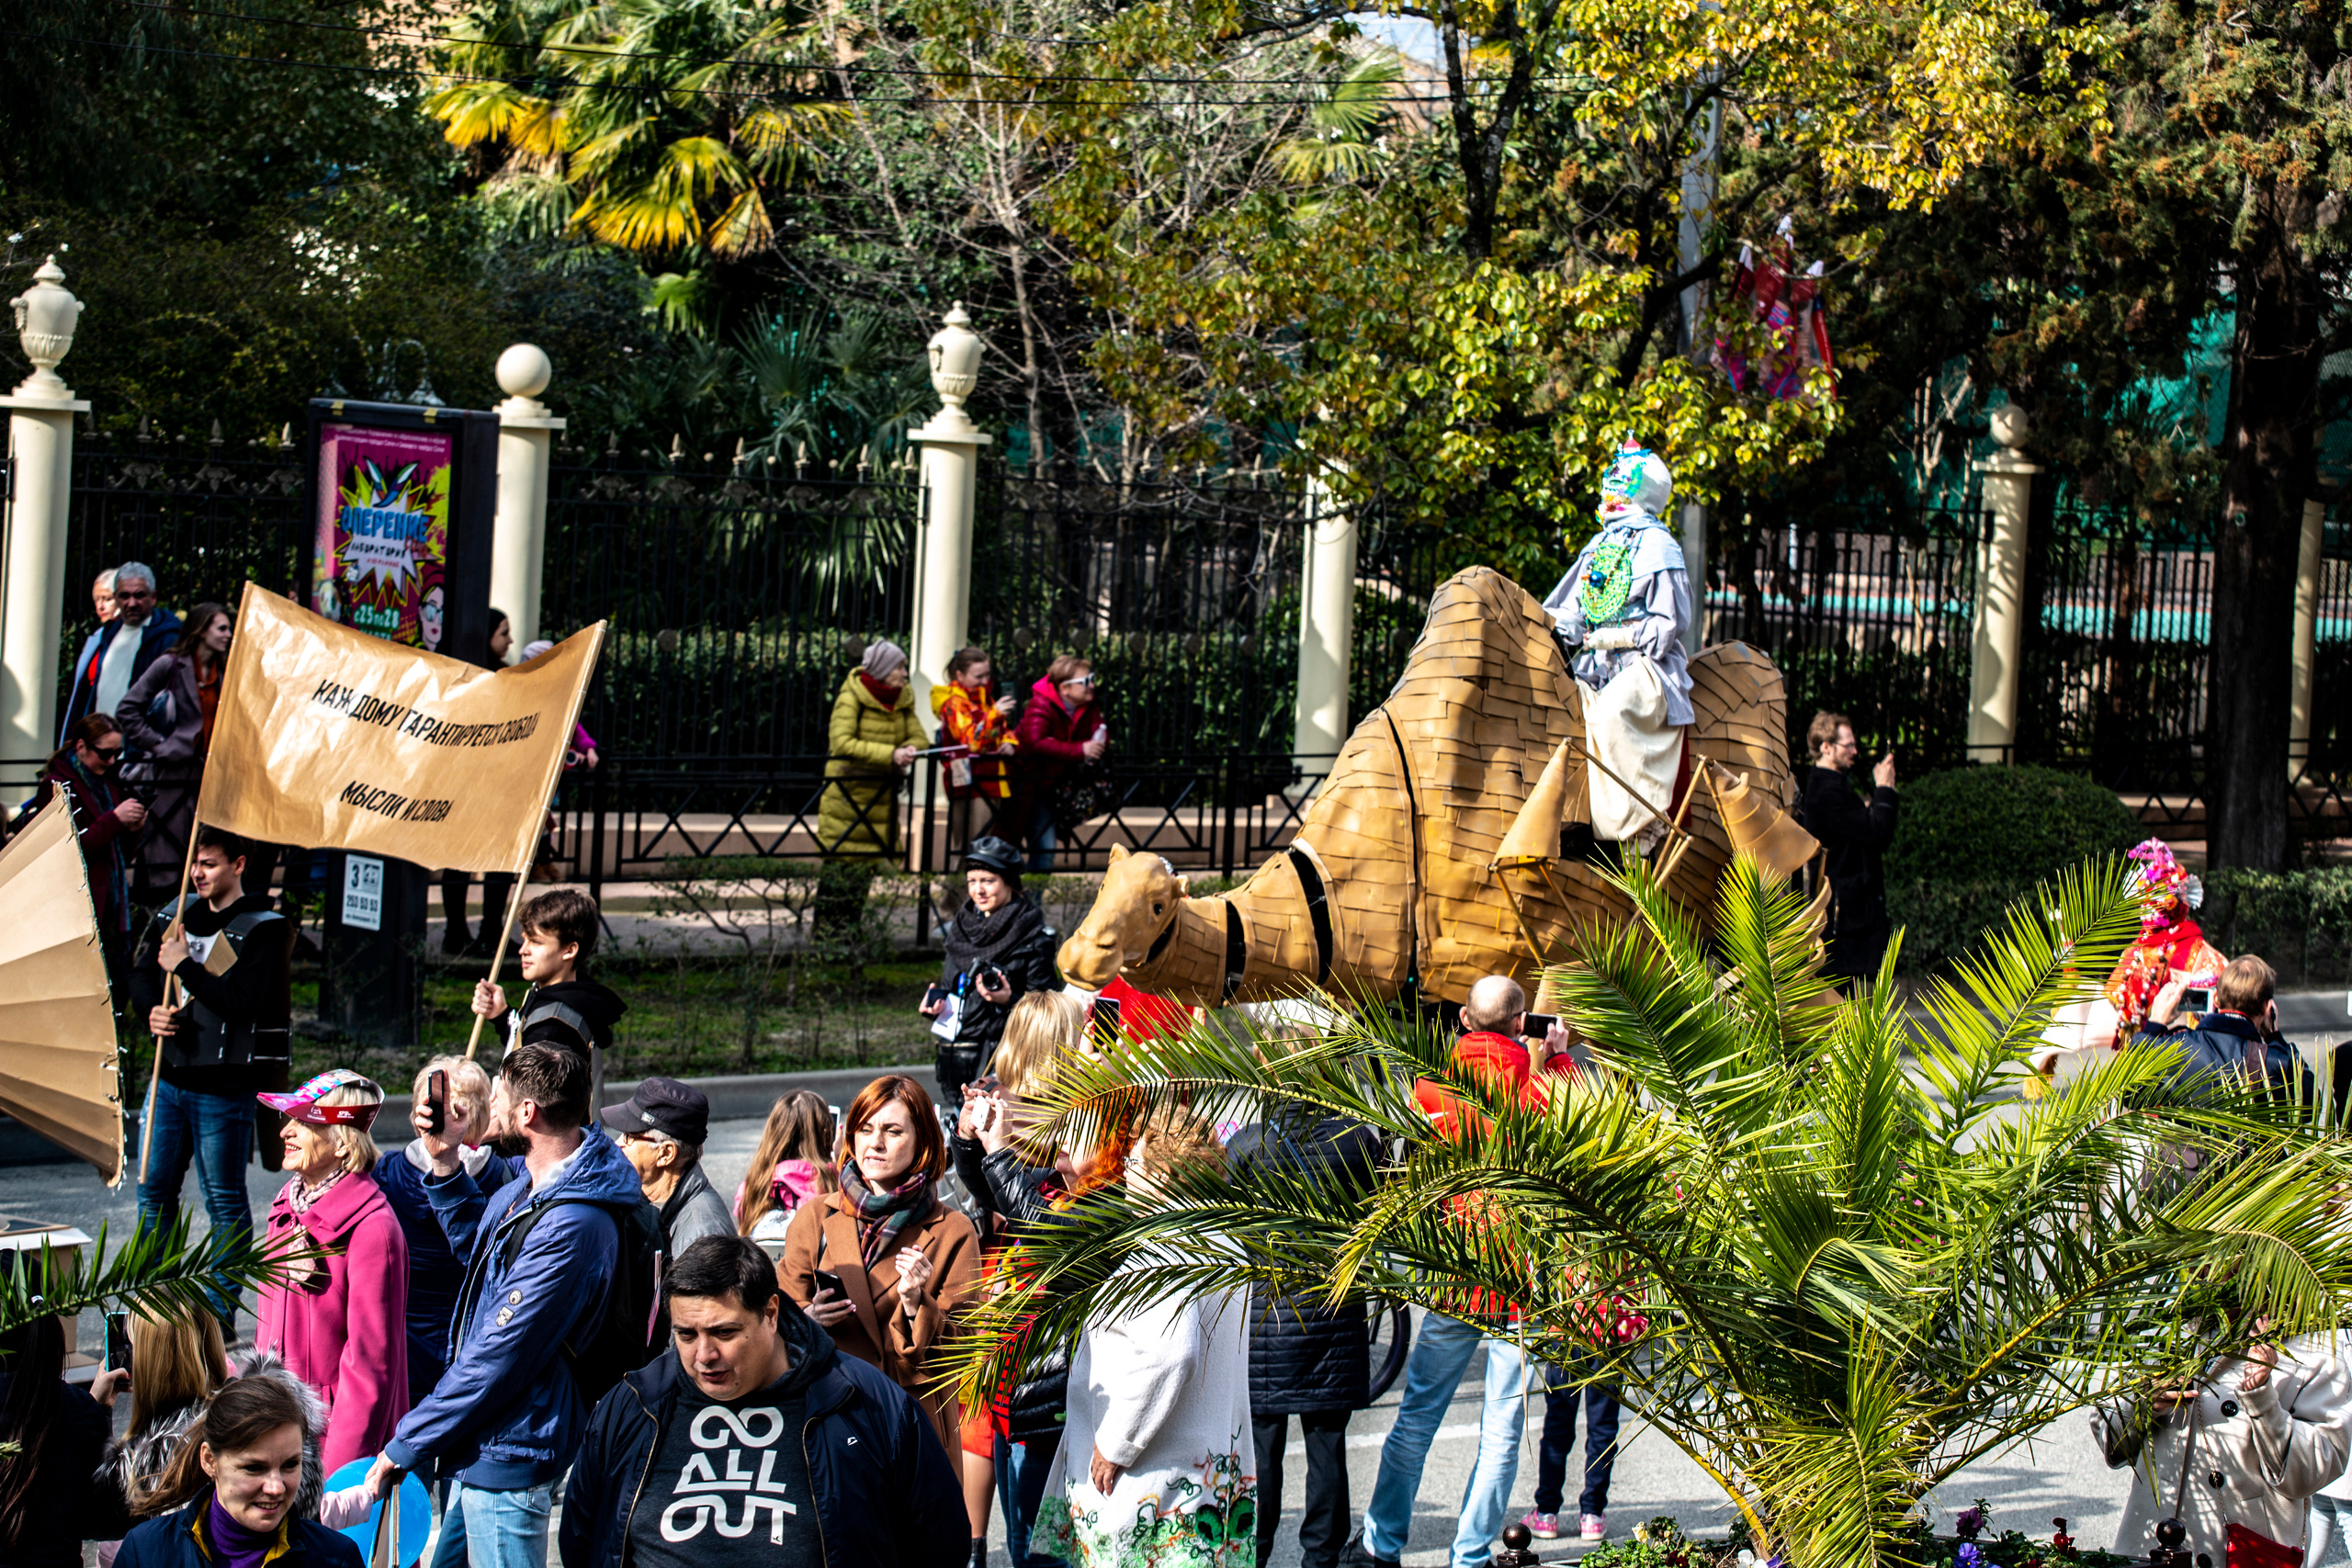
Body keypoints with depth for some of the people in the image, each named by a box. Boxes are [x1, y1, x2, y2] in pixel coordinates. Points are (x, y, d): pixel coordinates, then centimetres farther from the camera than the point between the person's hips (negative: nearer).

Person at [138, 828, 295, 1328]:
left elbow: (241, 1003, -20)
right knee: (154, 1191, 10)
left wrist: (185, 967, -16)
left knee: (225, 1200, 2)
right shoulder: (180, 914, 12)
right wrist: (153, 1012, 0)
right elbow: (147, 976, 21)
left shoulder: (263, 929, -9)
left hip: (223, 1086, -7)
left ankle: (220, 1310, 7)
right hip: (169, 1076, 7)